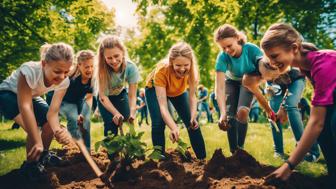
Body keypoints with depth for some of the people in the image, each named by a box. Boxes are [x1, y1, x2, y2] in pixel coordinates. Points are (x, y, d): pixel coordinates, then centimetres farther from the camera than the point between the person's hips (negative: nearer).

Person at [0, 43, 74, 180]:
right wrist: (37, 142, -46)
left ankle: (43, 155, 23)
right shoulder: (29, 70, -41)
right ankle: (30, 165, 0)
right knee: (33, 128, -25)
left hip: (32, 96, 5)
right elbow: (25, 106, -42)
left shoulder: (64, 81, -26)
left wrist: (58, 130, -51)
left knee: (50, 124, -7)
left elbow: (52, 112, -28)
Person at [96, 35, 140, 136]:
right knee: (111, 124, -16)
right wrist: (116, 113, -47)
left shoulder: (131, 67, -32)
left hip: (121, 94, 2)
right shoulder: (102, 69, -34)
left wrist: (132, 113, -48)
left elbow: (132, 96, -29)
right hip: (105, 97, -1)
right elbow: (103, 96, -32)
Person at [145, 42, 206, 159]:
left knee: (192, 123, -6)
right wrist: (174, 128, -57)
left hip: (179, 91, 2)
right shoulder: (161, 70, -41)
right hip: (155, 89, -2)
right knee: (158, 124, -16)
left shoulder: (192, 70, -33)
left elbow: (192, 96, -28)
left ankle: (202, 158, 6)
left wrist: (193, 117, -45)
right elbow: (162, 105, -43)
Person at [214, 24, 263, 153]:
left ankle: (240, 149, -9)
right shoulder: (222, 57, -32)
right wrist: (223, 113, -48)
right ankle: (234, 153, 4)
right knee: (231, 116, -9)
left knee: (242, 111, -22)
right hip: (231, 82, 1)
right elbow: (220, 87, -37)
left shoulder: (252, 50, -34)